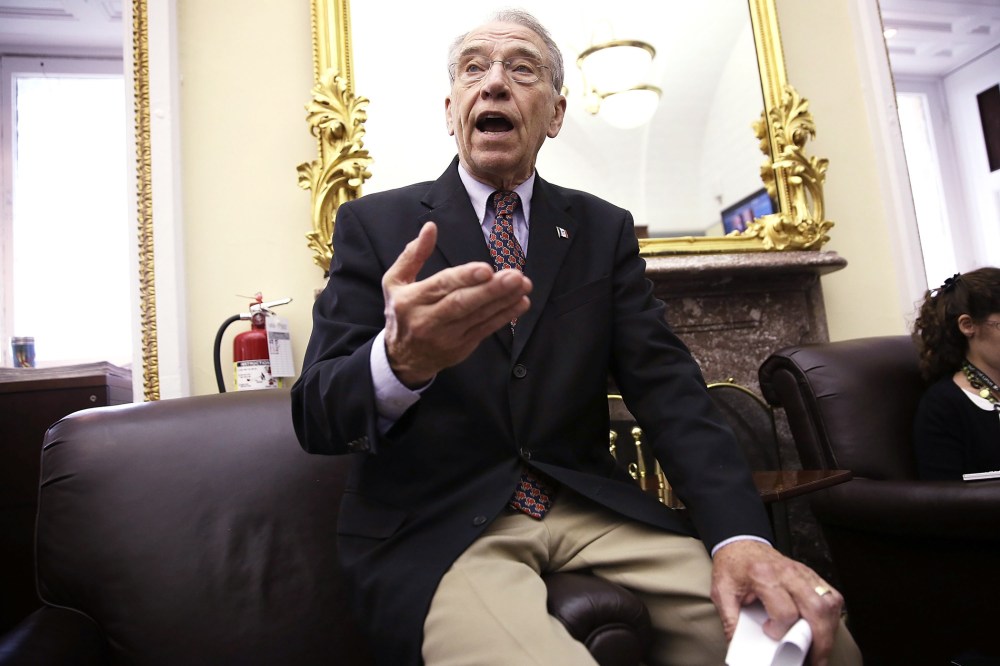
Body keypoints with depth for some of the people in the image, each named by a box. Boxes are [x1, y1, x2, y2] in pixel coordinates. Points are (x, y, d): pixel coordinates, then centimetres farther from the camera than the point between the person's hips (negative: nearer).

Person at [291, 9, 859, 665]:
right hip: (435, 529, -2)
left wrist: (740, 533, -17)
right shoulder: (374, 223, 1)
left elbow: (667, 384, 1)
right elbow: (316, 414, -7)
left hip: (590, 508, 4)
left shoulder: (605, 229, 9)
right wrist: (399, 362, -32)